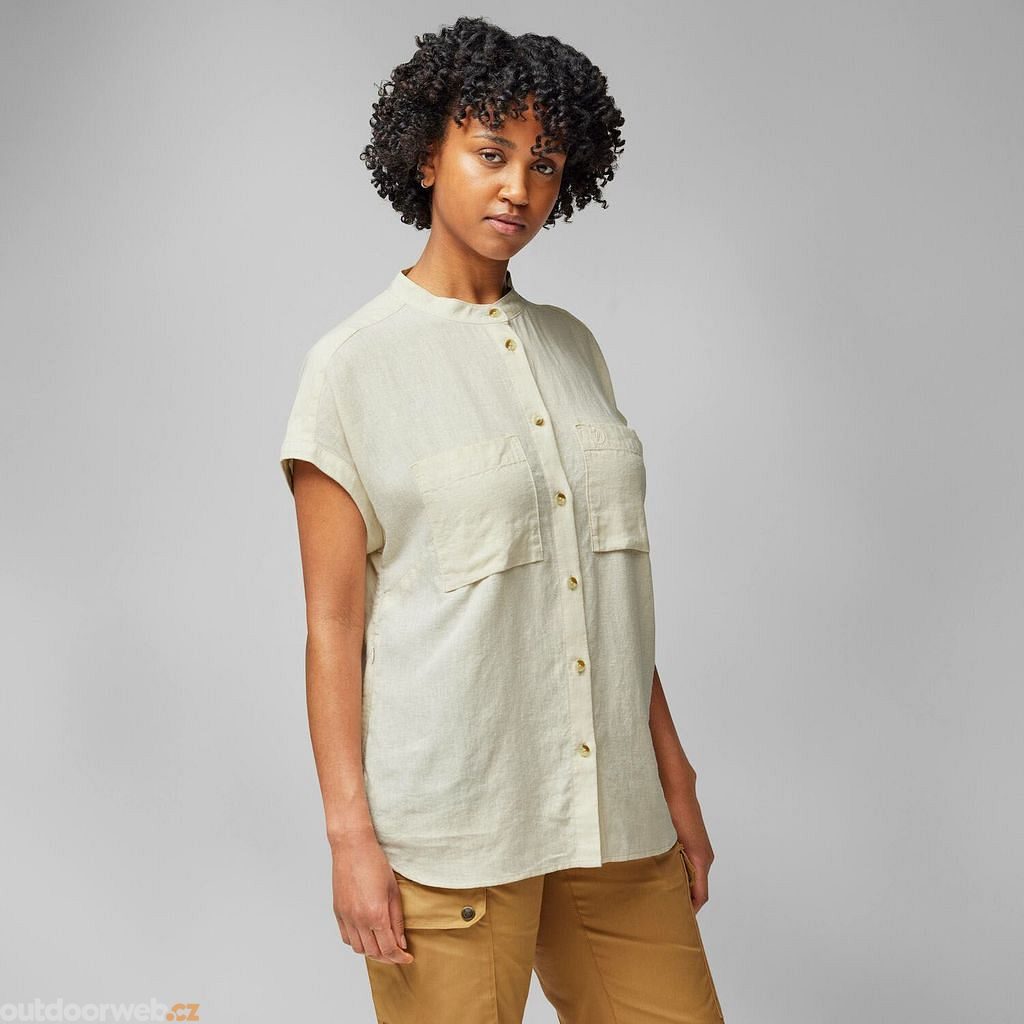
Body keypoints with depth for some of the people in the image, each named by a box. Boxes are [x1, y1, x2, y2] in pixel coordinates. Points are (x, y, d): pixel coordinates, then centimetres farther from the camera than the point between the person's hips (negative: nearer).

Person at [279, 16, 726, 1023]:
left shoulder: (571, 346, 11)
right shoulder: (355, 363, -3)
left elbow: (616, 583, 13)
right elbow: (332, 622, -6)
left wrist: (674, 778, 11)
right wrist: (350, 833, -10)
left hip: (611, 812, 5)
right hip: (449, 827, -5)